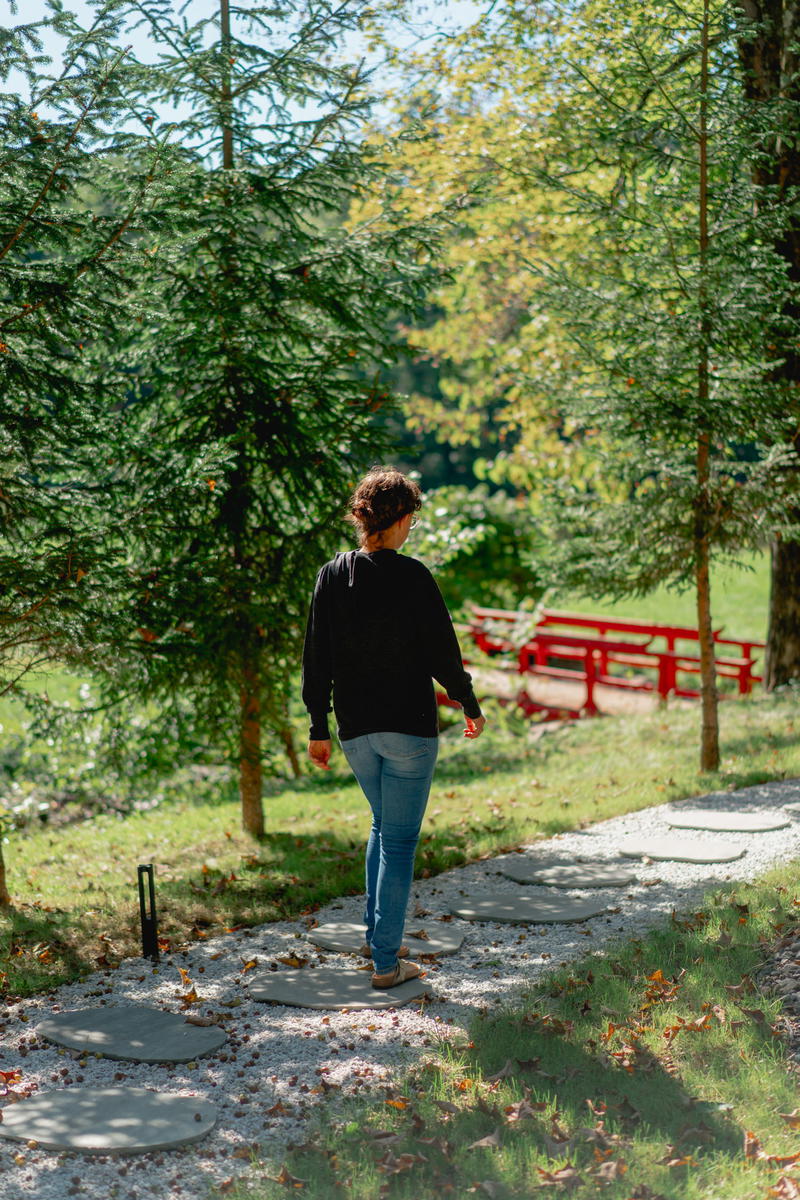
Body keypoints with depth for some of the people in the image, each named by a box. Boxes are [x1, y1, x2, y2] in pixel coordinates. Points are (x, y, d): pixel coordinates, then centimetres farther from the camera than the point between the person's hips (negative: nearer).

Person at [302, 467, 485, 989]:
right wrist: (471, 705, 6)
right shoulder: (411, 576, -13)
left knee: (384, 825, 24)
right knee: (400, 839, 2)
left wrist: (319, 727, 12)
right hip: (410, 728, -5)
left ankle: (377, 934, 27)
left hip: (355, 730, 5)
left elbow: (316, 659, 5)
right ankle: (387, 960, 3)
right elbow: (442, 652, -9)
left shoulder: (332, 575, 1)